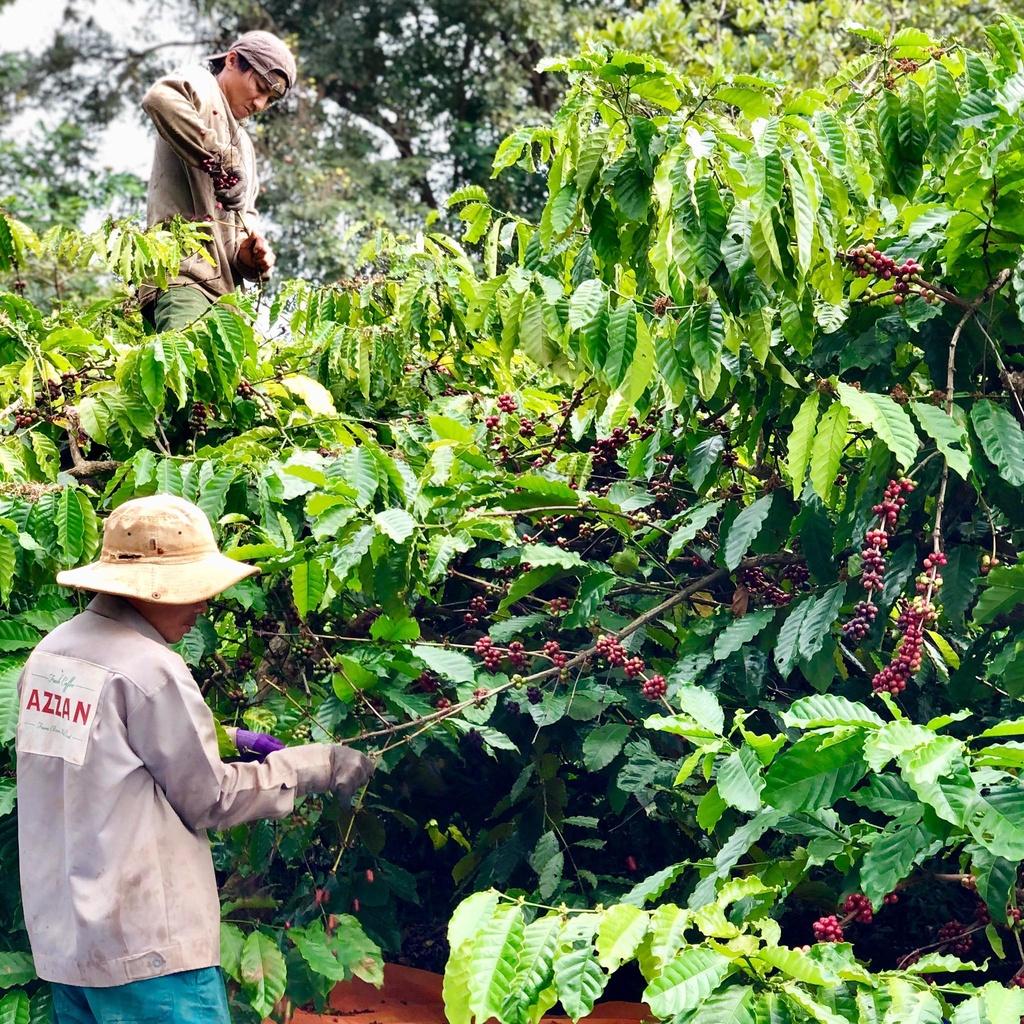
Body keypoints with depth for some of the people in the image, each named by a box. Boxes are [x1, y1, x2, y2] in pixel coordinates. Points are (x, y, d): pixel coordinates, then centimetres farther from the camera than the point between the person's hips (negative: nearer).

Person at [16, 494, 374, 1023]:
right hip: (143, 946, -8)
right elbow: (207, 799, -10)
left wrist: (211, 738, 17)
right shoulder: (149, 670, -17)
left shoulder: (48, 652, 6)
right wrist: (312, 765, 0)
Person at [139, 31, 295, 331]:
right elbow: (160, 98, -18)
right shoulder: (201, 86, 8)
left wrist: (247, 252, 7)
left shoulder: (242, 143, 34)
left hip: (223, 287, 9)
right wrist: (221, 163, -18)